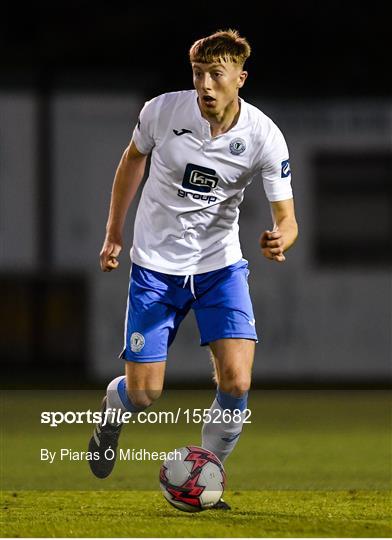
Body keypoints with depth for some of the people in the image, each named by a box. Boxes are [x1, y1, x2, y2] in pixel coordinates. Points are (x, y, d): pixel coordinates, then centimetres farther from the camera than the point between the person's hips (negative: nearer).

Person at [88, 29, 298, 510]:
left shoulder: (264, 137, -17)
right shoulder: (163, 111, -15)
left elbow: (286, 218, -13)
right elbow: (133, 158, 7)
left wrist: (279, 240, -37)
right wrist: (113, 233, 11)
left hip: (220, 266, 0)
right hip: (155, 266, 0)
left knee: (236, 384, -17)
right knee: (143, 394, -3)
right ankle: (111, 413, 36)